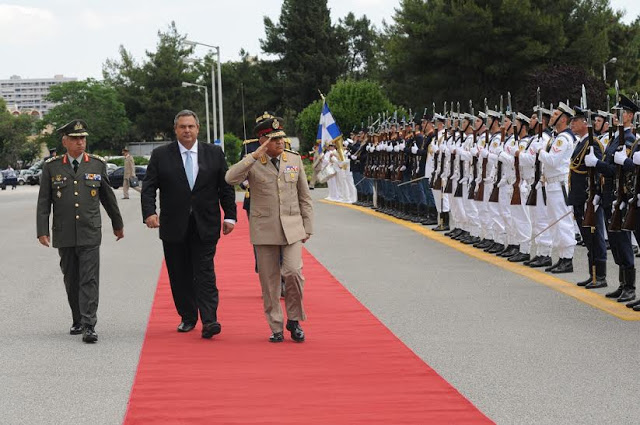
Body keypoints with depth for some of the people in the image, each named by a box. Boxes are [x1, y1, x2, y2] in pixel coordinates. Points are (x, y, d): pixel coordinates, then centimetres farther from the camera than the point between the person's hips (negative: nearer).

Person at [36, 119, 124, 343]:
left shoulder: (97, 164, 4)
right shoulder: (52, 167, 2)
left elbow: (108, 196, 14)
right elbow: (44, 202, 2)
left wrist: (117, 224, 22)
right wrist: (42, 231, -5)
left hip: (90, 234, -1)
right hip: (64, 236, 1)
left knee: (89, 281, -8)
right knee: (71, 281, 10)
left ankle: (89, 326, -11)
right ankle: (78, 321, 25)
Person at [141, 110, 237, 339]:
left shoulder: (214, 153, 5)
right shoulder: (160, 155, 3)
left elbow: (226, 187, 8)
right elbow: (148, 187, -2)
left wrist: (230, 216, 1)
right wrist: (149, 212, -17)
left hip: (205, 226, -1)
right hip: (174, 226, 1)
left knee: (205, 273, -7)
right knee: (180, 275, 7)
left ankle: (209, 321, -12)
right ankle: (188, 318, 19)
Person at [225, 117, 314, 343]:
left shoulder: (295, 159, 8)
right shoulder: (253, 163, 0)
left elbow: (304, 197, 12)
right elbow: (230, 178, -20)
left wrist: (308, 228, 9)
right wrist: (256, 156, -21)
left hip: (292, 227, 1)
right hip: (264, 229, -1)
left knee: (293, 272, -14)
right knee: (269, 280, 3)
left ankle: (294, 319, 6)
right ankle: (276, 327, 13)